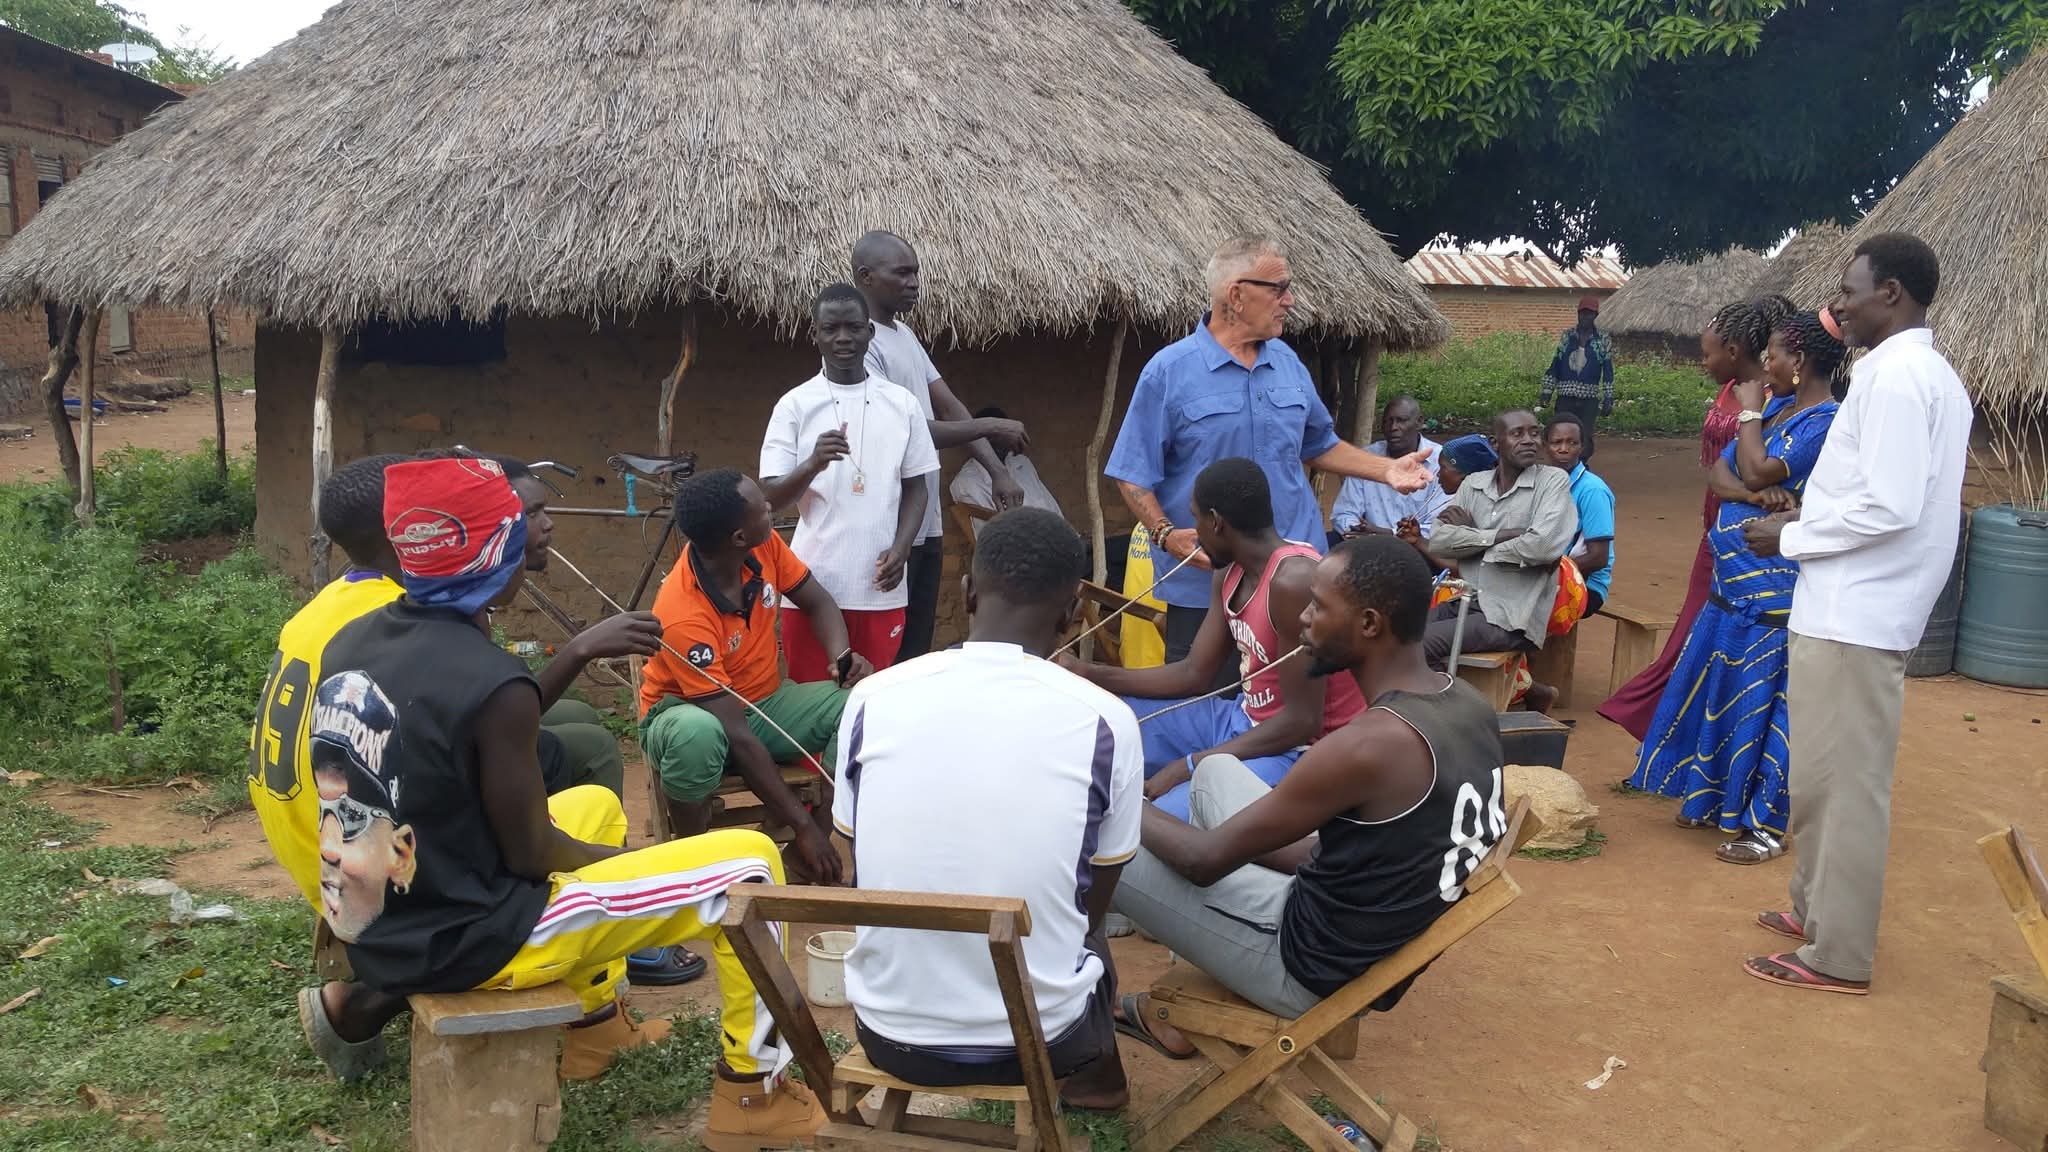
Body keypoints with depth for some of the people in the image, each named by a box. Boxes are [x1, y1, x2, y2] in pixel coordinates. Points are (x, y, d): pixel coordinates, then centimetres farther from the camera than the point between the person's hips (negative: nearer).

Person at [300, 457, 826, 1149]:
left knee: (596, 804, 31)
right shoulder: (492, 685, -25)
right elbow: (530, 854, -15)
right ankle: (750, 1090, 9)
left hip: (374, 926, 9)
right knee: (748, 860, -4)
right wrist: (636, 856, 3)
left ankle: (592, 1025, 36)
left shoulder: (353, 642, -1)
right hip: (465, 944, -8)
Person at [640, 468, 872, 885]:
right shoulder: (684, 615, -33)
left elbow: (816, 602, 3)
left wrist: (843, 658, -19)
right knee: (698, 734, -42)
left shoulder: (764, 545, -16)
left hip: (767, 701, 6)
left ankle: (809, 855, -12)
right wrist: (803, 826, -31)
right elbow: (736, 735, -33)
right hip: (689, 713, -6)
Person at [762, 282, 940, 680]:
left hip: (881, 587, 2)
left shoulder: (902, 403, 6)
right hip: (812, 585, -1)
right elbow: (771, 498, -3)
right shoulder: (795, 404, 0)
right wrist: (813, 464, -22)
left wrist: (901, 548, -4)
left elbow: (916, 486, 12)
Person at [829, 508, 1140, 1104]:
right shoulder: (1105, 722, -13)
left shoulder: (872, 698, -8)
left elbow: (864, 874, 7)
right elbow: (1092, 907, 2)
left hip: (887, 1035, 2)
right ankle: (1097, 1071, 55)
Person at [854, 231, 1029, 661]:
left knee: (917, 650, 15)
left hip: (926, 525, 9)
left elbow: (950, 408, 12)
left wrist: (997, 472, 0)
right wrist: (989, 427, -14)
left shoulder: (906, 335, 15)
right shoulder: (859, 342, -15)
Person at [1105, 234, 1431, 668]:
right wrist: (1166, 534, -22)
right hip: (1203, 581, -4)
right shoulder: (1169, 371, -8)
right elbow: (1133, 473, -7)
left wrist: (1386, 469, 8)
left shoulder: (1287, 362, 9)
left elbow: (1319, 444, 21)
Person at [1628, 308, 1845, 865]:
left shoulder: (1826, 422, -16)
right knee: (1720, 689, 16)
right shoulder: (1777, 406, 10)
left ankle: (1768, 824, 11)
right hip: (1734, 578, 9)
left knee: (1762, 700, -1)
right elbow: (1722, 473, 6)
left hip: (1774, 590, -9)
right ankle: (1717, 799, 31)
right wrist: (1754, 494, -17)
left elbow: (1758, 471, -25)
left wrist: (1749, 410, -10)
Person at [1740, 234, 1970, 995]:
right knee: (1830, 775, 20)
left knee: (1843, 783, -2)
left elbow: (1888, 506, -24)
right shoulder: (1929, 373, 15)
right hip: (1860, 604, 10)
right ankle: (1820, 910, 32)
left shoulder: (1893, 374, -17)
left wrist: (1791, 537, -11)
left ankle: (1838, 955, 6)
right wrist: (1807, 524, 11)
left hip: (1853, 613, -10)